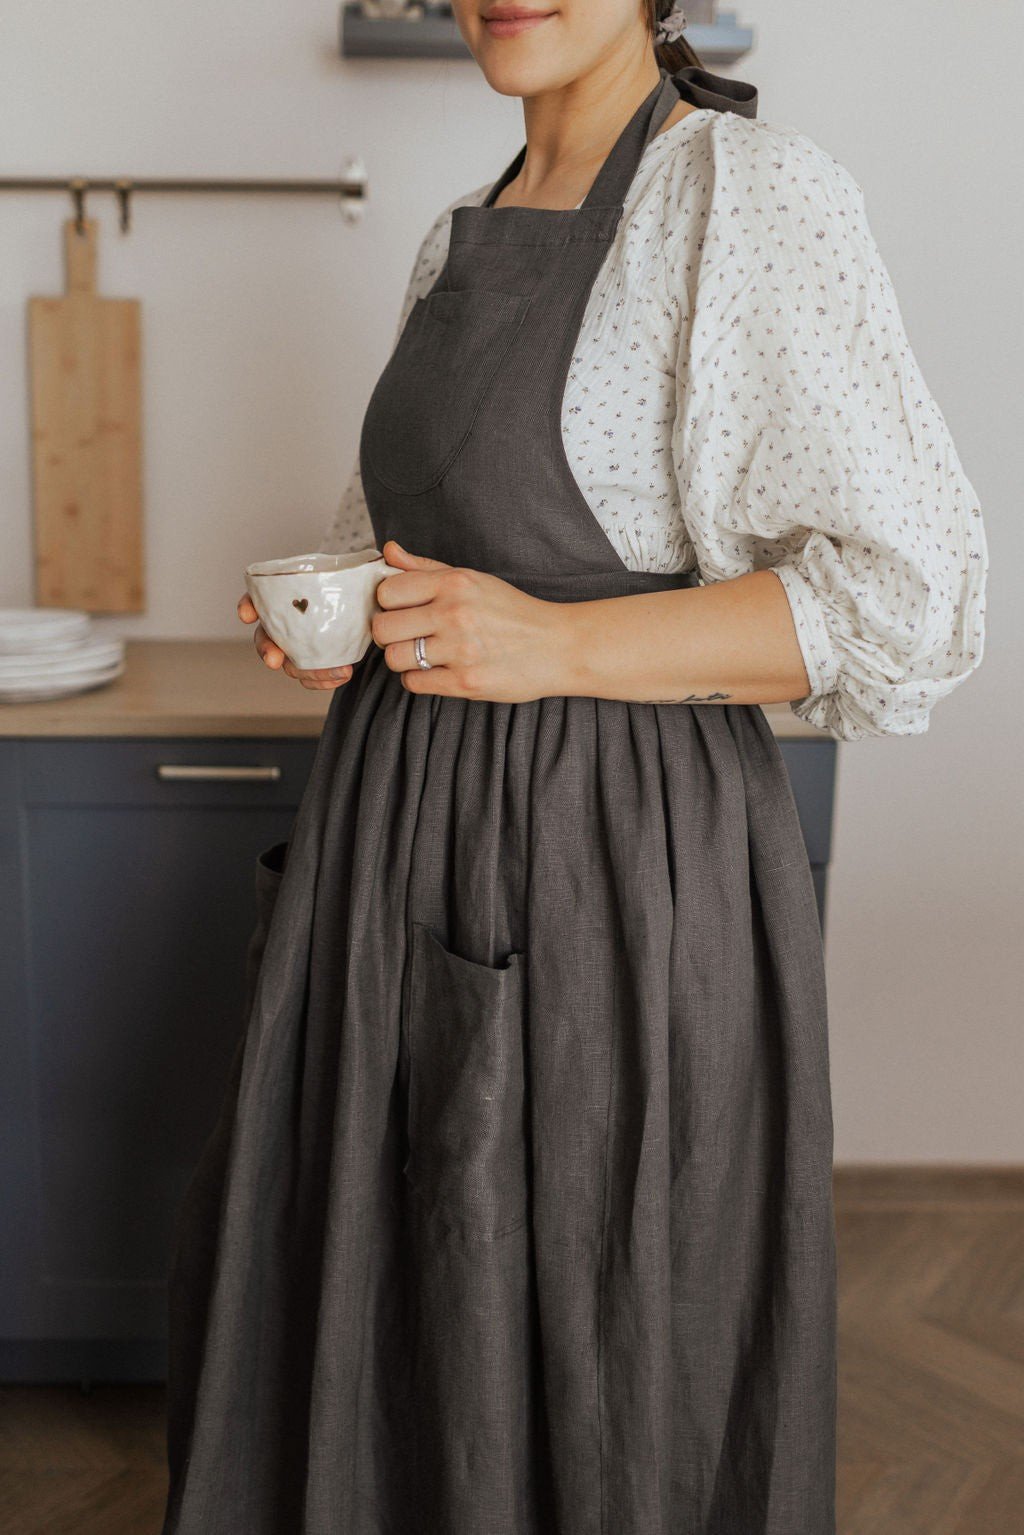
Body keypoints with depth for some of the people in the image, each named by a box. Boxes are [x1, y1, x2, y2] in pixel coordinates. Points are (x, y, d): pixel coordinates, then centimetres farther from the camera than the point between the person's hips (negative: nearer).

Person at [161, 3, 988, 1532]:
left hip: (617, 852, -7)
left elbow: (910, 594, -15)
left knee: (597, 1376, 8)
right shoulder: (462, 239, 13)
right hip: (409, 835, 8)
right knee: (376, 1308, 19)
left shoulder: (753, 189, -10)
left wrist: (555, 645, -20)